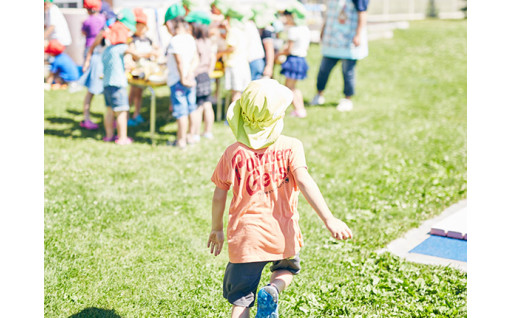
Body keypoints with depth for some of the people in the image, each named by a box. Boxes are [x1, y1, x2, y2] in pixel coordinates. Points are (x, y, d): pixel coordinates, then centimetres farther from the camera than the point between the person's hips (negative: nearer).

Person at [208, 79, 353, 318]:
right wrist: (329, 220, -22)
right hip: (283, 235, 0)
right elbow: (304, 182, -20)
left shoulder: (233, 154, -3)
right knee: (287, 268, 31)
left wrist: (217, 229, 18)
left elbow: (219, 195, 2)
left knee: (240, 298, 12)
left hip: (245, 237, 0)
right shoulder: (290, 147, -7)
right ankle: (273, 290, -1)